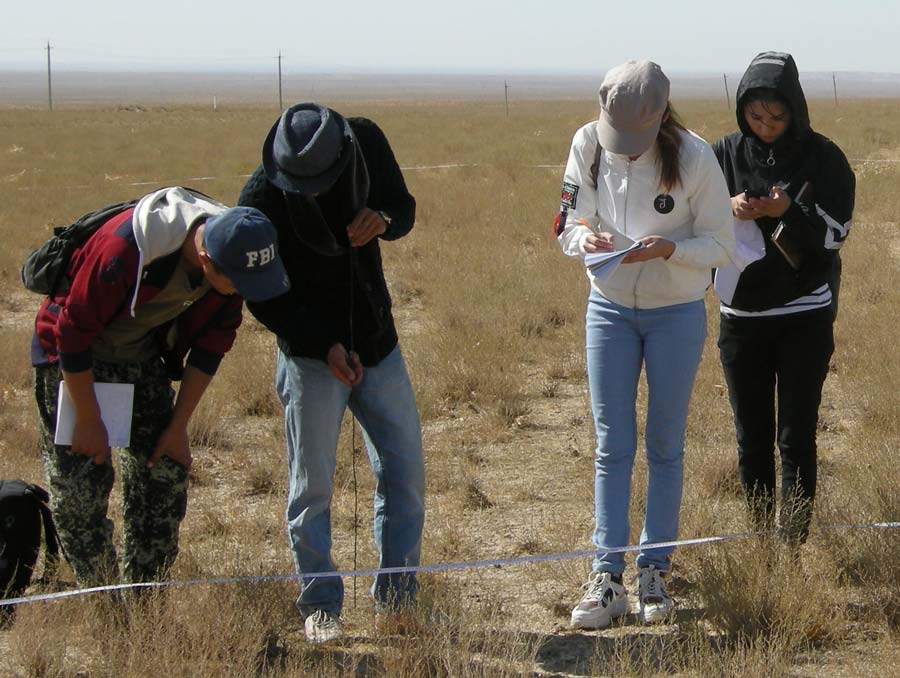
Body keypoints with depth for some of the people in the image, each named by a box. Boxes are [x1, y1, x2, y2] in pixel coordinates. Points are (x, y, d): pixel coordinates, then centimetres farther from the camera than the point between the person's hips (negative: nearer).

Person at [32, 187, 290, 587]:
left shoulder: (233, 259, -19)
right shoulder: (124, 250, -38)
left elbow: (211, 344, -4)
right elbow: (73, 333, -27)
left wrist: (179, 427, -1)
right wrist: (89, 421, -18)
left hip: (143, 354, 6)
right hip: (73, 353, -6)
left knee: (165, 470, 2)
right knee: (79, 484, -8)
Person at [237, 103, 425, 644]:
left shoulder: (367, 142, -11)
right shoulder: (262, 198, -21)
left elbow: (404, 207, 6)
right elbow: (265, 298, -13)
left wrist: (382, 220, -19)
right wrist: (325, 345, -22)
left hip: (378, 344, 4)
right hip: (311, 355, -4)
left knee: (405, 472, 6)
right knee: (312, 487, -1)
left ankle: (397, 598, 17)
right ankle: (320, 606, 11)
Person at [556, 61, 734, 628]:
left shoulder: (695, 158, -18)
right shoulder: (588, 145, -10)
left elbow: (721, 245, -12)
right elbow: (569, 224, -1)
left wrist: (667, 248, -30)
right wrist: (585, 238, -25)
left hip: (677, 314, -2)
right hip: (609, 309, 2)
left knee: (665, 446, 7)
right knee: (612, 446, 2)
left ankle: (655, 572, 16)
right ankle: (607, 576, 4)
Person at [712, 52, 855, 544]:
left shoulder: (822, 158, -6)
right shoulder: (725, 154, 1)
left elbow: (836, 233, -7)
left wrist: (788, 211, -23)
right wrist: (728, 211, -17)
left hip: (805, 318, -3)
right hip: (741, 314, 3)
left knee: (797, 437, -2)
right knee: (751, 435, 9)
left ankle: (795, 543, 3)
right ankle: (759, 538, 20)